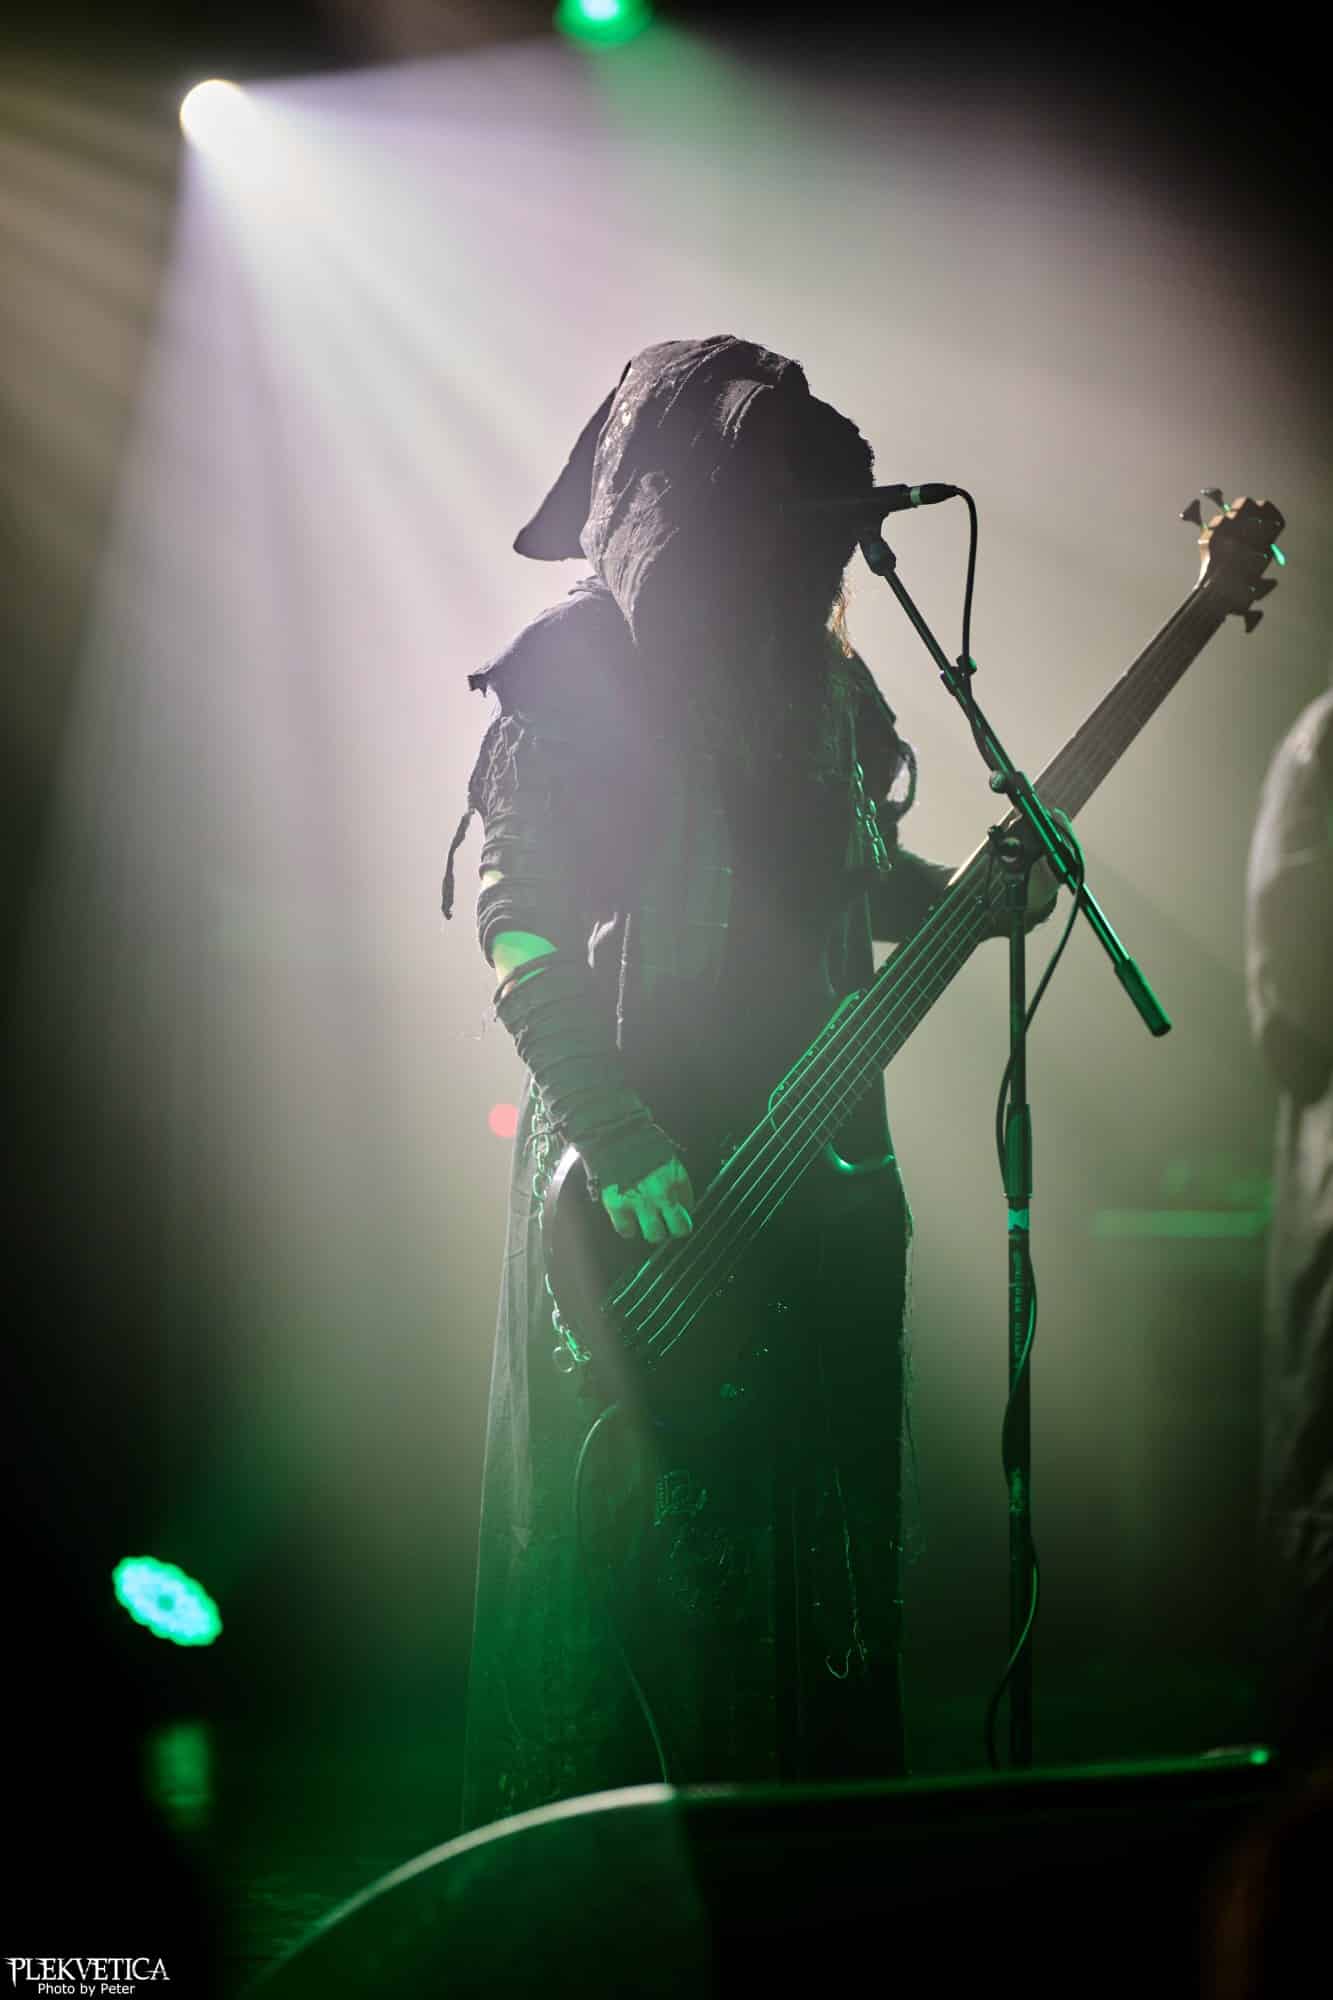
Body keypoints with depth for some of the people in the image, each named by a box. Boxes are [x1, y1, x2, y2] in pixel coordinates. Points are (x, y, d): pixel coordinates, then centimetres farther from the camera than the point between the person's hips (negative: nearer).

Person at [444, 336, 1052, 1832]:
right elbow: (518, 925, -14)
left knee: (811, 1522, 13)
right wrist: (624, 1147, -20)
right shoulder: (576, 668, -10)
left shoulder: (812, 669, 10)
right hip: (646, 1187, -6)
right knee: (654, 1515, 1)